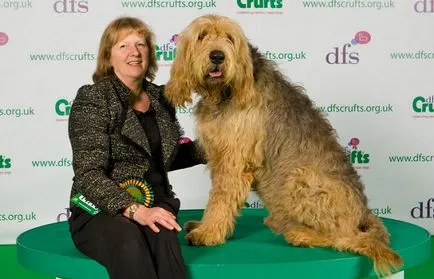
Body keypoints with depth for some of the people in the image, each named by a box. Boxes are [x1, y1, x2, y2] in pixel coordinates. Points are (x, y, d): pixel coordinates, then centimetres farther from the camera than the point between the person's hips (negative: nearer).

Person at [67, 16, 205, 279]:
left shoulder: (161, 97, 12)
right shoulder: (92, 98, -6)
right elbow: (89, 175, -15)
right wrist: (136, 210, -28)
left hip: (155, 205, 4)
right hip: (99, 211, -4)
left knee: (163, 237, -34)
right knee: (129, 242, -40)